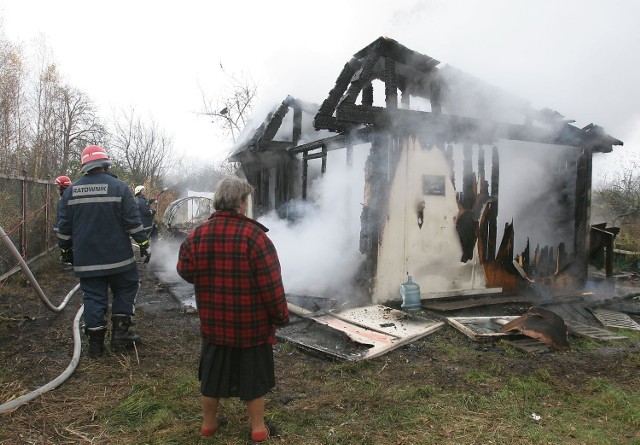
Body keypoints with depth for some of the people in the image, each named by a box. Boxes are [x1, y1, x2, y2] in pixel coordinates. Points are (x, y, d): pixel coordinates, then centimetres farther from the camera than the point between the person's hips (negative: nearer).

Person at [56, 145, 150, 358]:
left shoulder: (71, 190, 4)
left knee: (93, 296, 9)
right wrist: (143, 243, 0)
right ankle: (120, 333, 10)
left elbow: (63, 225, 9)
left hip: (86, 259, 3)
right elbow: (133, 220, -8)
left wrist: (66, 249, 20)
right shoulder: (118, 186, -7)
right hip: (117, 256, -3)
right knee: (126, 289, 14)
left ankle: (95, 342, 14)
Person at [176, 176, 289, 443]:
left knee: (213, 371, 21)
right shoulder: (254, 235, -18)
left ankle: (209, 423, 37)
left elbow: (185, 271, 5)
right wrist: (280, 316, -7)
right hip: (252, 323, -4)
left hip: (214, 322, 4)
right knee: (253, 375, 12)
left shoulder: (198, 234, -3)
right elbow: (270, 284, -18)